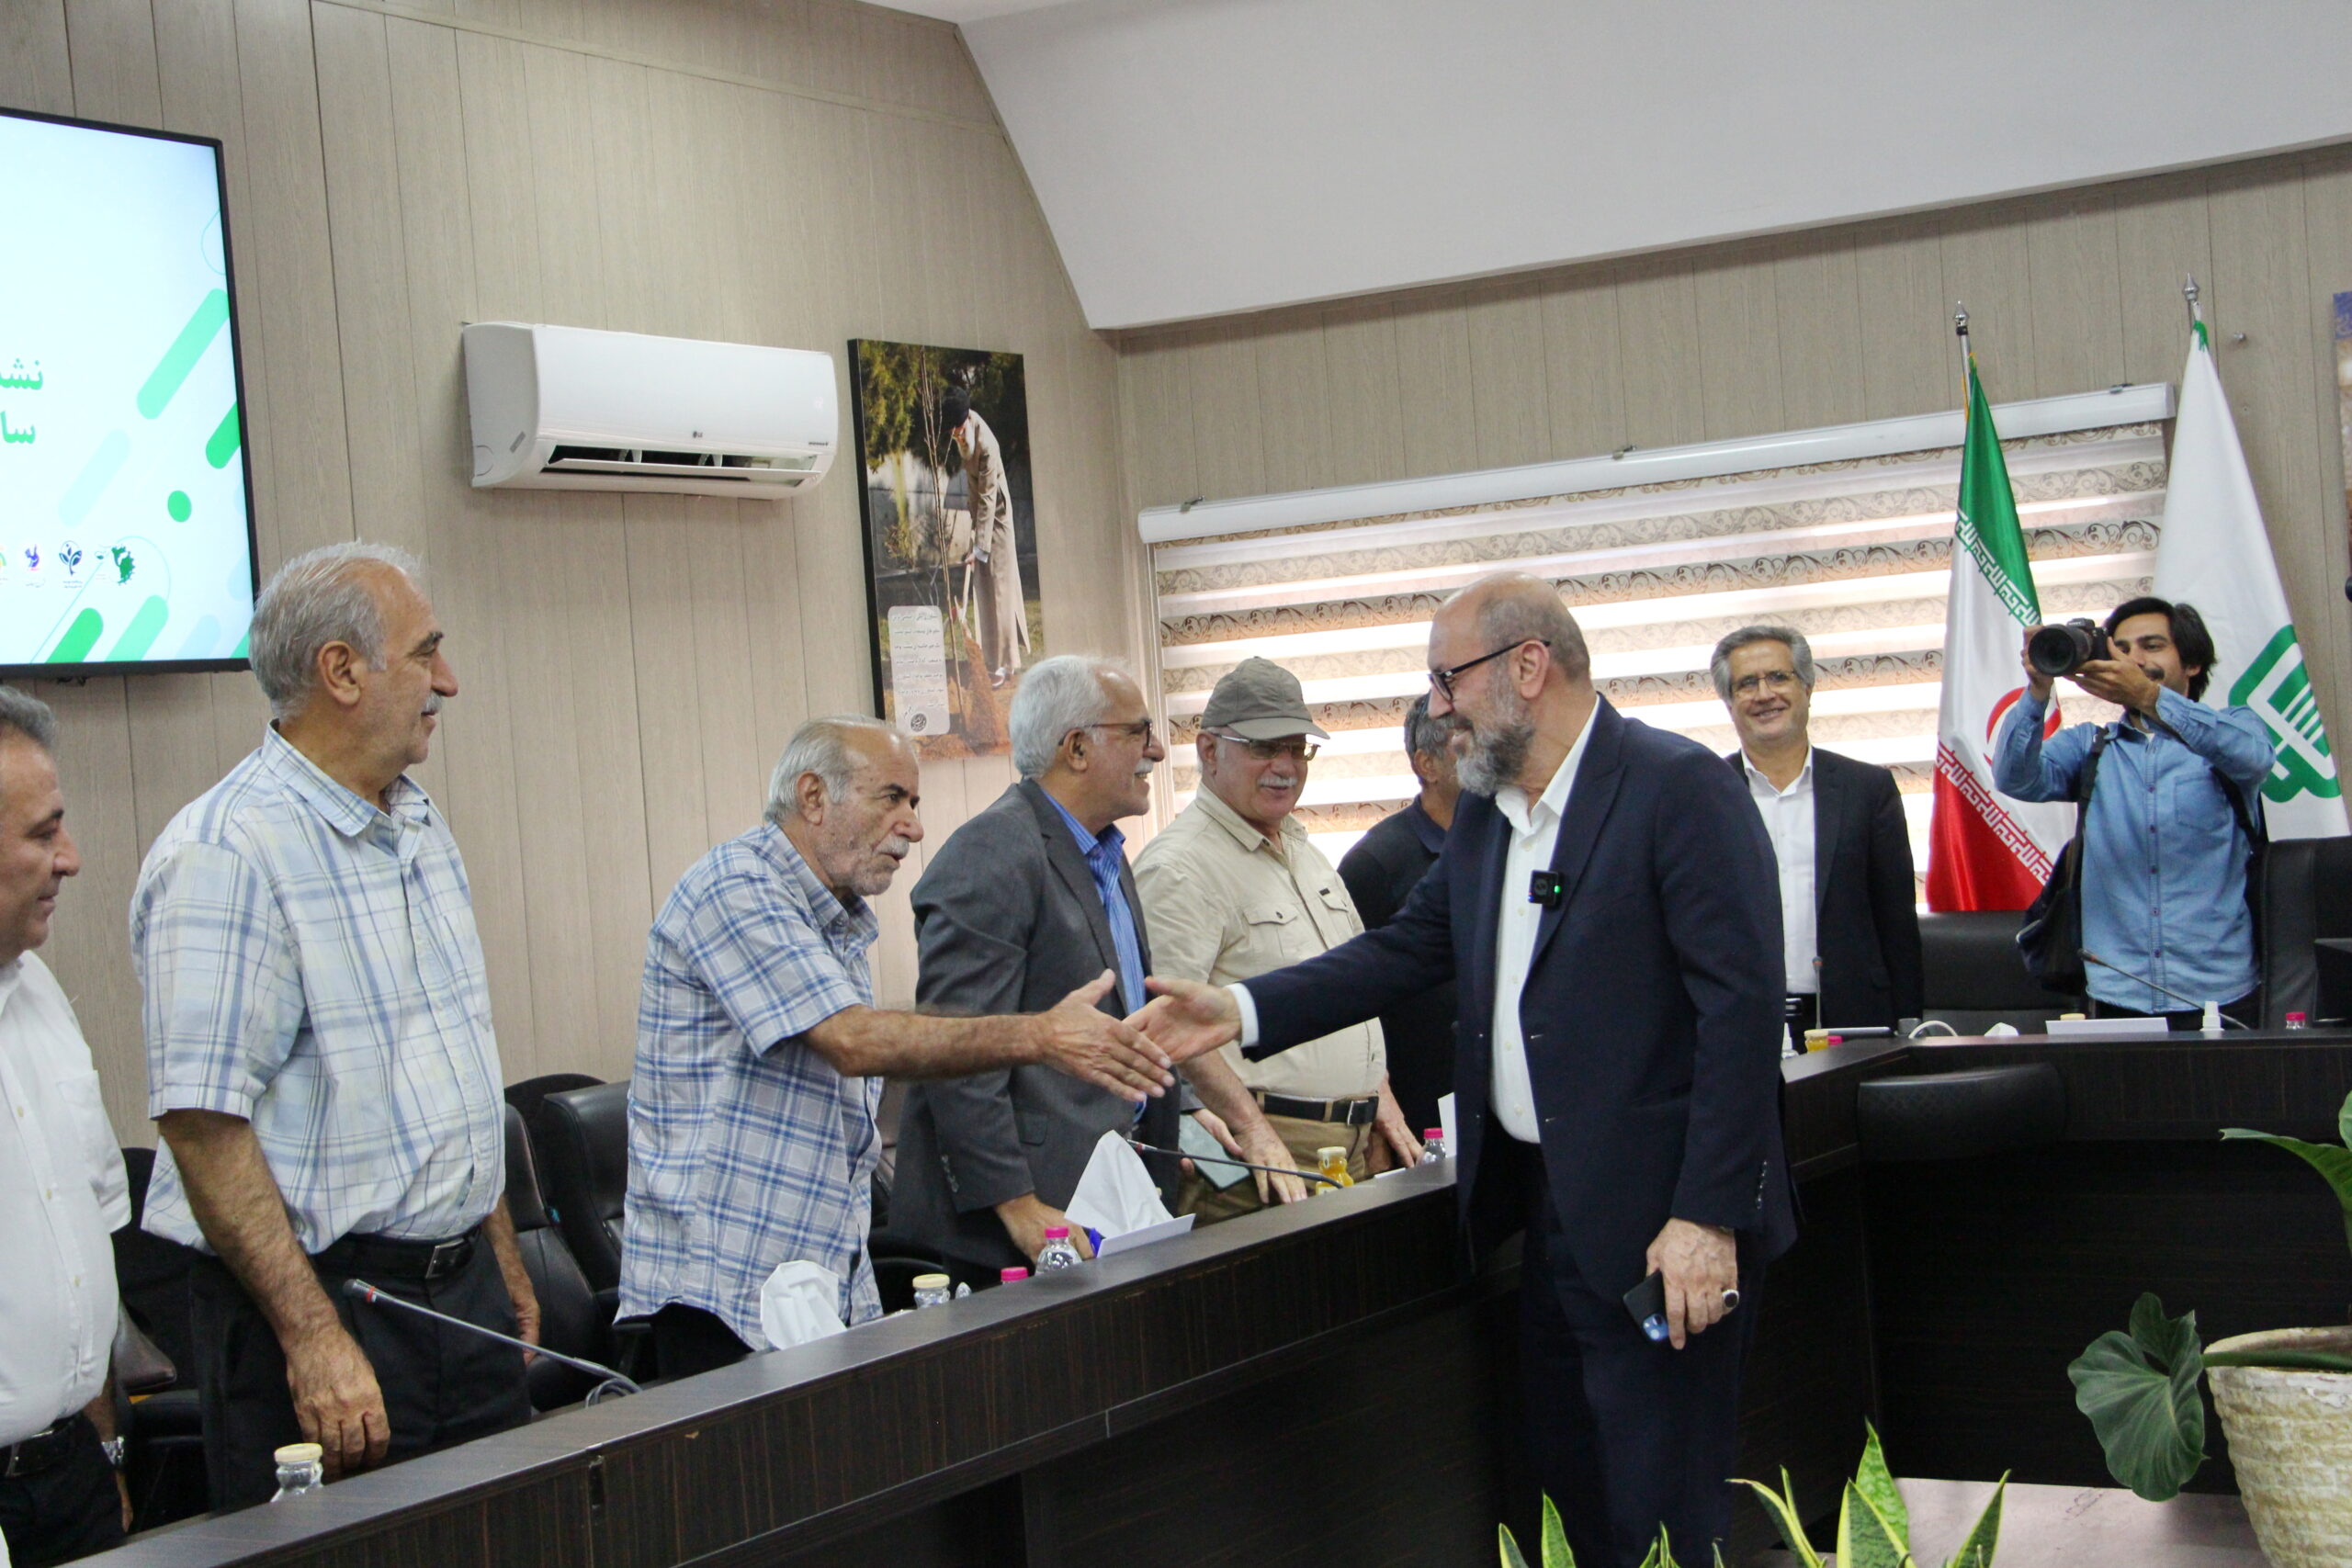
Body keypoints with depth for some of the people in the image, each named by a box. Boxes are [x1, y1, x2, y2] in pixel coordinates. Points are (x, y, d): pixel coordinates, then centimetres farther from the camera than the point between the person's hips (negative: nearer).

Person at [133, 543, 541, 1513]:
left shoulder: (421, 827, 12)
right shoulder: (226, 855, -16)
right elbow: (202, 1121, -21)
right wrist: (313, 1338, -24)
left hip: (465, 1287, 8)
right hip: (323, 1292, -8)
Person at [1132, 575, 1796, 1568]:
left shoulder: (1679, 788, -14)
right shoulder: (1483, 814, 11)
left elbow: (1741, 1004, -18)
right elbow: (1406, 951, 14)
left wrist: (1708, 1215, -22)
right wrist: (1244, 1011, 1)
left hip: (1656, 1223, -8)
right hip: (1546, 1211, 8)